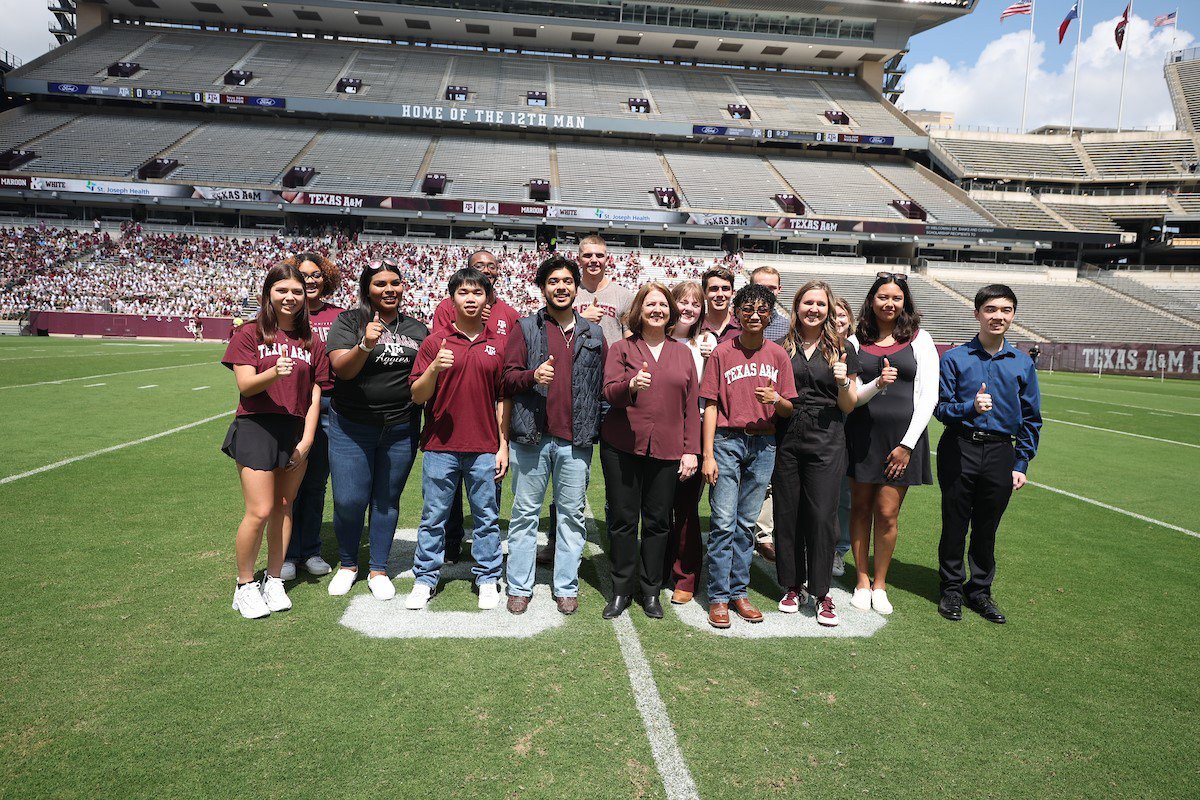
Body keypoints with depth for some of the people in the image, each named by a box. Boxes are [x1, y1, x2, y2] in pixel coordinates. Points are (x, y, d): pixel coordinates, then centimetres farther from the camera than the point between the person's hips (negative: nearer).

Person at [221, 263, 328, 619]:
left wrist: (307, 439, -1)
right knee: (260, 511, -8)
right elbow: (245, 385, -8)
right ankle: (244, 586, 11)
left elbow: (314, 395, 8)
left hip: (296, 432, 4)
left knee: (283, 507, 9)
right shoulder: (249, 334, 1)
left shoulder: (312, 342, 10)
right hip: (256, 429, -3)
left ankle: (274, 580, 23)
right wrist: (275, 372, -28)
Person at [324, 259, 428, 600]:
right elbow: (342, 369, -16)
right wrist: (366, 345, -34)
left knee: (387, 500, 10)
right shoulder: (349, 321, -3)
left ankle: (378, 570, 25)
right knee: (349, 500, 0)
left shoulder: (418, 328, 8)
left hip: (401, 430, 3)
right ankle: (347, 564, 25)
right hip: (351, 428, -2)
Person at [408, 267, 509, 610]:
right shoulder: (435, 341, 1)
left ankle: (488, 578, 21)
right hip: (440, 445, -1)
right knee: (433, 516, 9)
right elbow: (417, 395, -1)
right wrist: (434, 368, -20)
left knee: (487, 516, 9)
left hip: (484, 448, 1)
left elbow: (502, 399, 8)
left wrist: (503, 445, 4)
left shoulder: (497, 345, 6)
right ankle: (425, 579, 21)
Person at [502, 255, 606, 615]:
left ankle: (566, 587, 19)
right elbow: (508, 376, 0)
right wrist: (532, 376, -20)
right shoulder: (526, 328, 6)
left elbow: (604, 382, 14)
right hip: (531, 436, -1)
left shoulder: (593, 334, 12)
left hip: (576, 439, 2)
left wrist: (596, 424, 3)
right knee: (525, 513, 6)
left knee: (572, 514, 7)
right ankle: (520, 587, 16)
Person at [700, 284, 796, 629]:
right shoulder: (722, 352, -1)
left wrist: (777, 400, -16)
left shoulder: (778, 355, 6)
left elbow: (789, 410, 8)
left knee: (746, 523, 10)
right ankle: (718, 597, 6)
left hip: (763, 444, 3)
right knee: (723, 522, -3)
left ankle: (738, 592, 20)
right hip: (727, 441, -3)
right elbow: (710, 406, -1)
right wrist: (708, 455, -7)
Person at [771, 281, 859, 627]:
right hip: (786, 440, 2)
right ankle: (793, 586, 20)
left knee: (822, 516, -3)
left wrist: (843, 382, -11)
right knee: (787, 514, 6)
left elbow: (849, 407, 7)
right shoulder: (782, 348, 9)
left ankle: (821, 592, 10)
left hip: (826, 443, -1)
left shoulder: (841, 351, 6)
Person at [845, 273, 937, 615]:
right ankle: (862, 581, 21)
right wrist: (876, 385, -20)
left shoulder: (919, 340, 4)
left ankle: (880, 584, 17)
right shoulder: (856, 341, 5)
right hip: (862, 433, 1)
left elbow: (928, 396, -1)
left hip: (903, 436, -1)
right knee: (861, 508, 7)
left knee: (887, 513, 0)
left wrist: (908, 444, -7)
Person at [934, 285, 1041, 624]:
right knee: (954, 524, 7)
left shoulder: (1023, 364, 5)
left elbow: (1031, 419, 10)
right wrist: (971, 407, -24)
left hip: (1000, 454, 2)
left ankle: (980, 591, 27)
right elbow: (941, 407, -4)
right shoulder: (955, 358, -2)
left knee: (987, 529, 11)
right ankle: (952, 589, 22)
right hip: (959, 451, -2)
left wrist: (1021, 464, 5)